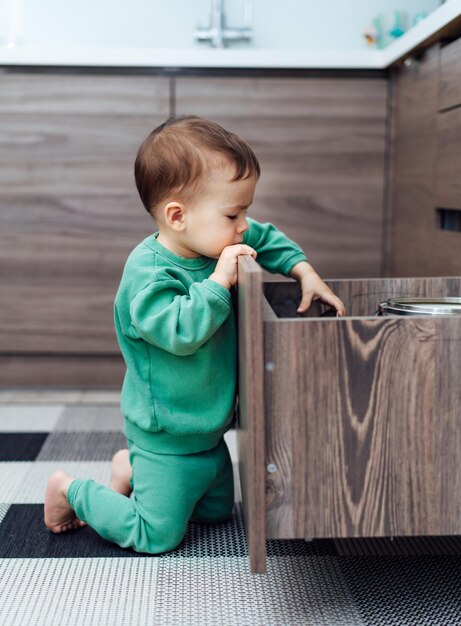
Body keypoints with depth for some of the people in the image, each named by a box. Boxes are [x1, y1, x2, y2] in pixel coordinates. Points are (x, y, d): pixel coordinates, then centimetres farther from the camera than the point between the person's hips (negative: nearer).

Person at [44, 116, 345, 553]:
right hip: (167, 437, -8)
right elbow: (181, 331, -39)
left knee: (216, 513, 24)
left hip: (208, 430, 9)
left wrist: (304, 271, 3)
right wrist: (219, 280, -36)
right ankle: (72, 491, 19)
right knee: (157, 537, 2)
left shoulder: (215, 242, -4)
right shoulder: (148, 274, -28)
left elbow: (268, 239, 14)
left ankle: (132, 469, 35)